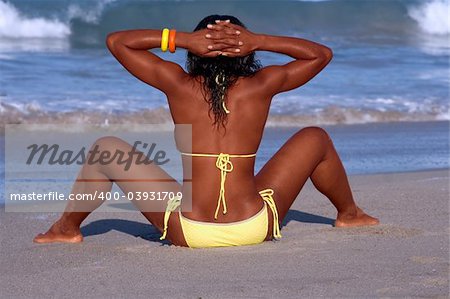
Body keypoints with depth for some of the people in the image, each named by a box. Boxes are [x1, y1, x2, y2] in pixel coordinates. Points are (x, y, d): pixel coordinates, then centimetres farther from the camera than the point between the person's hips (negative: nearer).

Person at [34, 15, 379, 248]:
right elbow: (322, 54, 13)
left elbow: (116, 41, 8)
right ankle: (349, 213, 44)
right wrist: (261, 41, 0)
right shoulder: (260, 86, -2)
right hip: (256, 229, 1)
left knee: (106, 149, 18)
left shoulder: (179, 84, -3)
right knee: (315, 138, 24)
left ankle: (67, 227, 34)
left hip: (188, 231, -1)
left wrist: (181, 39, -3)